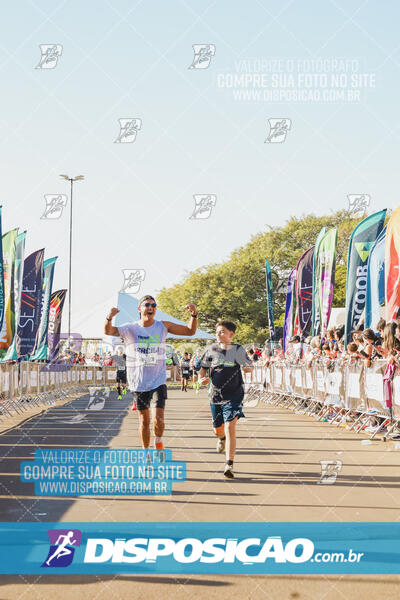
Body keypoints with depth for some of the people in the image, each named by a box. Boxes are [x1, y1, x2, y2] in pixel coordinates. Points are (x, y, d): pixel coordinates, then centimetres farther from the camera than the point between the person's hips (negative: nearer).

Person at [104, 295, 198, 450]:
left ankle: (158, 441, 18)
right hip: (139, 382, 0)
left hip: (158, 380, 0)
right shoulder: (130, 328, -4)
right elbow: (108, 331, -14)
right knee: (144, 420, 8)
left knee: (158, 419, -11)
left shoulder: (163, 326, -1)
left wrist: (193, 315, -16)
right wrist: (109, 318, -36)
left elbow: (190, 331, 3)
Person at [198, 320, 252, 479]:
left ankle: (229, 464, -15)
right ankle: (221, 438, 56)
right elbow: (203, 367, 11)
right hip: (215, 395, 4)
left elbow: (249, 367, 7)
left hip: (234, 395, -4)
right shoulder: (210, 350, 3)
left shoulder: (238, 350, -3)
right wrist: (201, 377, -8)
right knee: (218, 429, 17)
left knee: (230, 427, -17)